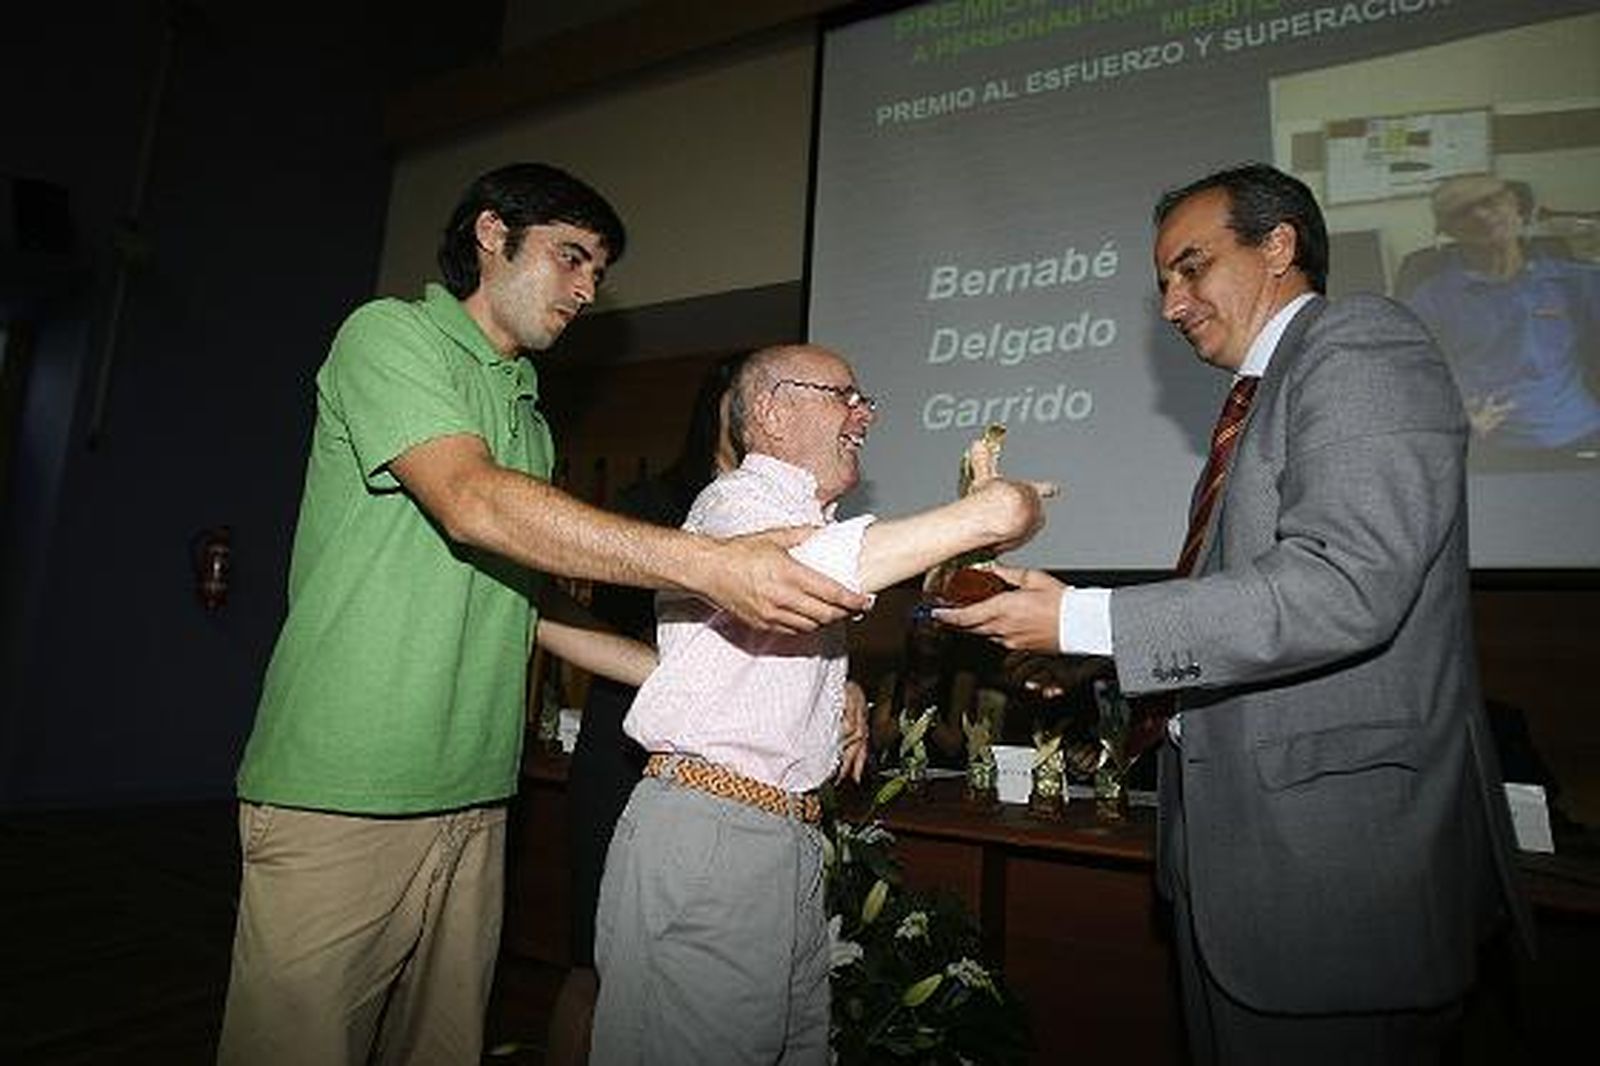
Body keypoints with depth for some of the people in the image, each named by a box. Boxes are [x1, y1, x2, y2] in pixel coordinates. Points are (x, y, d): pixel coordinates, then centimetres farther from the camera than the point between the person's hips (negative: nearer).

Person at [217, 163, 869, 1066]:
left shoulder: (530, 417, 19)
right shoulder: (392, 334, -4)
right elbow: (472, 505, -22)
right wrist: (710, 565, -29)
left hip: (474, 805, 7)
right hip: (341, 799, -7)